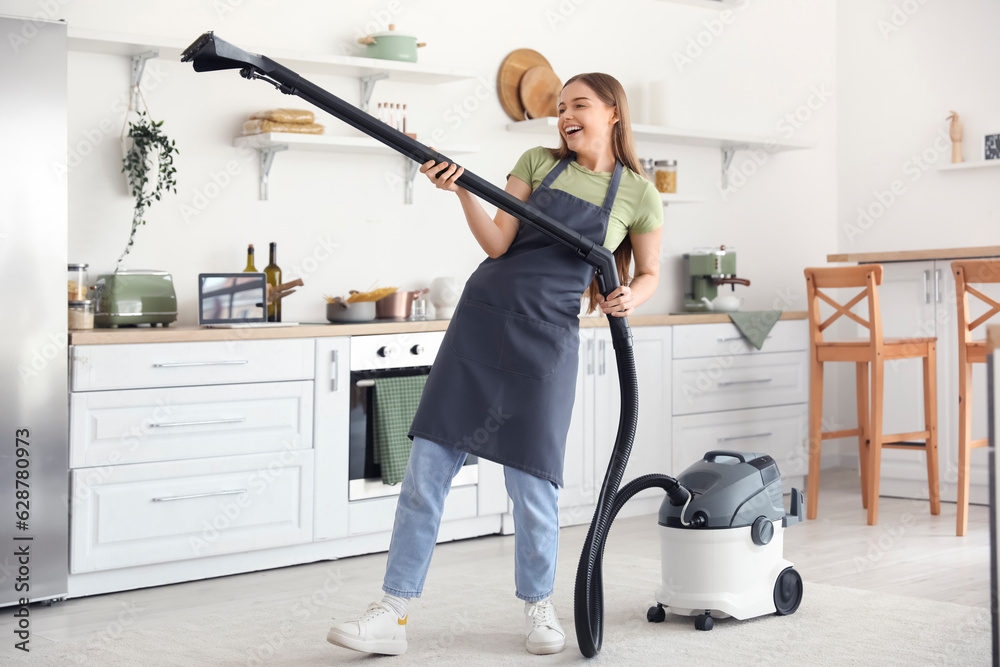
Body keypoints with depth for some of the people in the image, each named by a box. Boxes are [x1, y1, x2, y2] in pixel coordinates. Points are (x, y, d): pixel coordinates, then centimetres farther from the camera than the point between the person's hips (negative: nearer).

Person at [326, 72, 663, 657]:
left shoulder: (639, 195, 3)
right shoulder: (538, 163, 8)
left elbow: (649, 273, 13)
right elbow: (498, 243, -1)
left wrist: (629, 297, -8)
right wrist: (463, 191, -15)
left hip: (546, 338, -2)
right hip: (481, 318, 2)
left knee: (531, 482, -2)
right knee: (427, 467, -3)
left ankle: (539, 606, 24)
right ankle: (393, 616, 3)